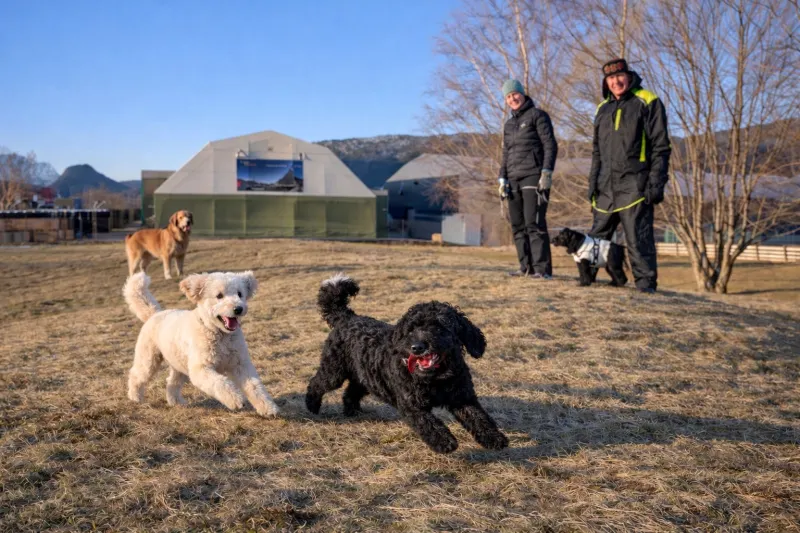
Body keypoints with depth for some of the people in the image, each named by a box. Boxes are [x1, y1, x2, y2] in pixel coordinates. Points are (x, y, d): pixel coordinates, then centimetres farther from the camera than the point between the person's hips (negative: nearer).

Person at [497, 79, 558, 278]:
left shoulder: (537, 115, 2)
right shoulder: (509, 124, 21)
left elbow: (550, 145, -5)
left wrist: (547, 172, -15)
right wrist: (502, 179, 12)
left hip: (533, 177, -7)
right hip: (514, 180, 7)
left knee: (534, 223, -14)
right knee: (518, 226, 4)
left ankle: (542, 268, -15)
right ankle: (526, 267, 7)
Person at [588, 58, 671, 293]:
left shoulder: (647, 102, -1)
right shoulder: (603, 109, 18)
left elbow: (660, 147, -6)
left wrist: (656, 183, -14)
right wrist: (593, 182, 14)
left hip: (634, 185, -6)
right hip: (606, 187, 6)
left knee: (638, 238, -9)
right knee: (597, 236, 12)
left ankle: (646, 284, -4)